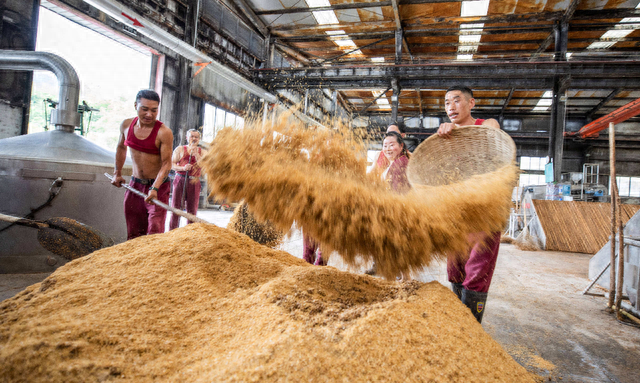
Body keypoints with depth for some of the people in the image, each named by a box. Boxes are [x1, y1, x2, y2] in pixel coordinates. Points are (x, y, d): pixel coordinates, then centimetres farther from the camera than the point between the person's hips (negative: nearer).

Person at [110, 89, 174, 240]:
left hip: (158, 187, -6)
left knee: (154, 234, -12)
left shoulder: (164, 132, -17)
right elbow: (121, 148, 19)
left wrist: (154, 189, -30)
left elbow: (166, 164, -20)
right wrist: (117, 173, 22)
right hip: (135, 185, 6)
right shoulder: (126, 125, 1)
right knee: (133, 234, 13)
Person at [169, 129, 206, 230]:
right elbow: (172, 164, 1)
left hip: (194, 182, 1)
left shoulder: (202, 152, 11)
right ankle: (172, 232, 4)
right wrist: (183, 168, -16)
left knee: (192, 210, 4)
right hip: (180, 180, -1)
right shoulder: (180, 149, 8)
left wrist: (195, 153, -9)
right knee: (176, 208, -3)